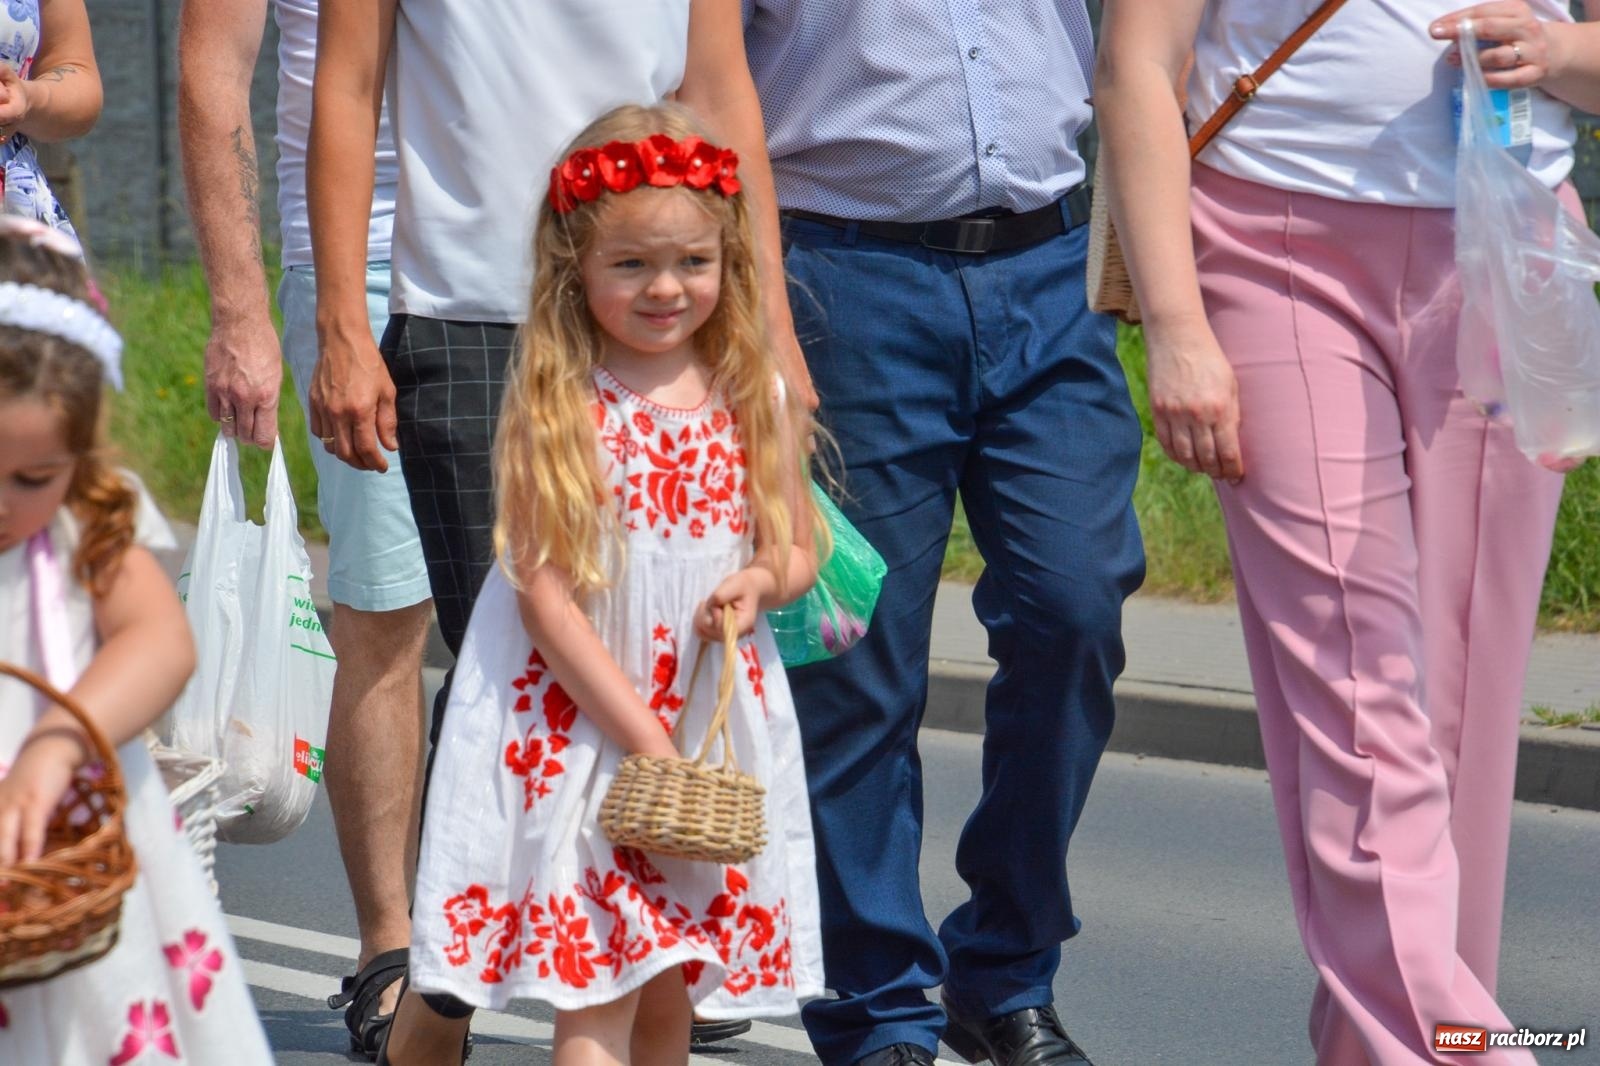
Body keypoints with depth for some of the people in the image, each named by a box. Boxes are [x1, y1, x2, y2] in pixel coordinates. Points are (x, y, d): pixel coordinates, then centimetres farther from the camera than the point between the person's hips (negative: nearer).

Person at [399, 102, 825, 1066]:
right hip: (581, 725, -4)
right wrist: (648, 744, -15)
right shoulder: (555, 408, -9)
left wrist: (760, 581, -11)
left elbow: (799, 549, 14)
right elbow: (543, 595, -12)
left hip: (718, 726, 4)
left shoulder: (753, 397, 3)